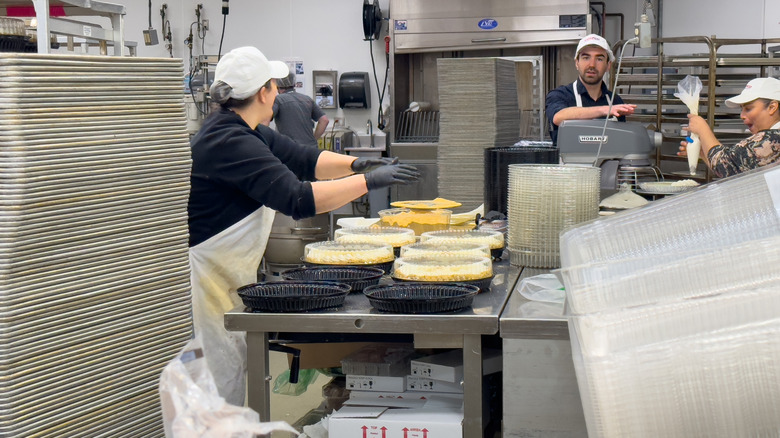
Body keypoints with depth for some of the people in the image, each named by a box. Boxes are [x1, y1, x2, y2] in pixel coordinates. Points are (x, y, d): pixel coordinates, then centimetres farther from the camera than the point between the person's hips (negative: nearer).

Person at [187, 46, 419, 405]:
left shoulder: (243, 132, 10)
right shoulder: (228, 142, -23)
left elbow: (304, 159, 15)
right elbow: (298, 199, -30)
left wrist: (355, 163, -1)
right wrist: (368, 181, -25)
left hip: (229, 281, 10)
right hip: (203, 278, -10)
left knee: (239, 370, 13)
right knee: (222, 380, -4)